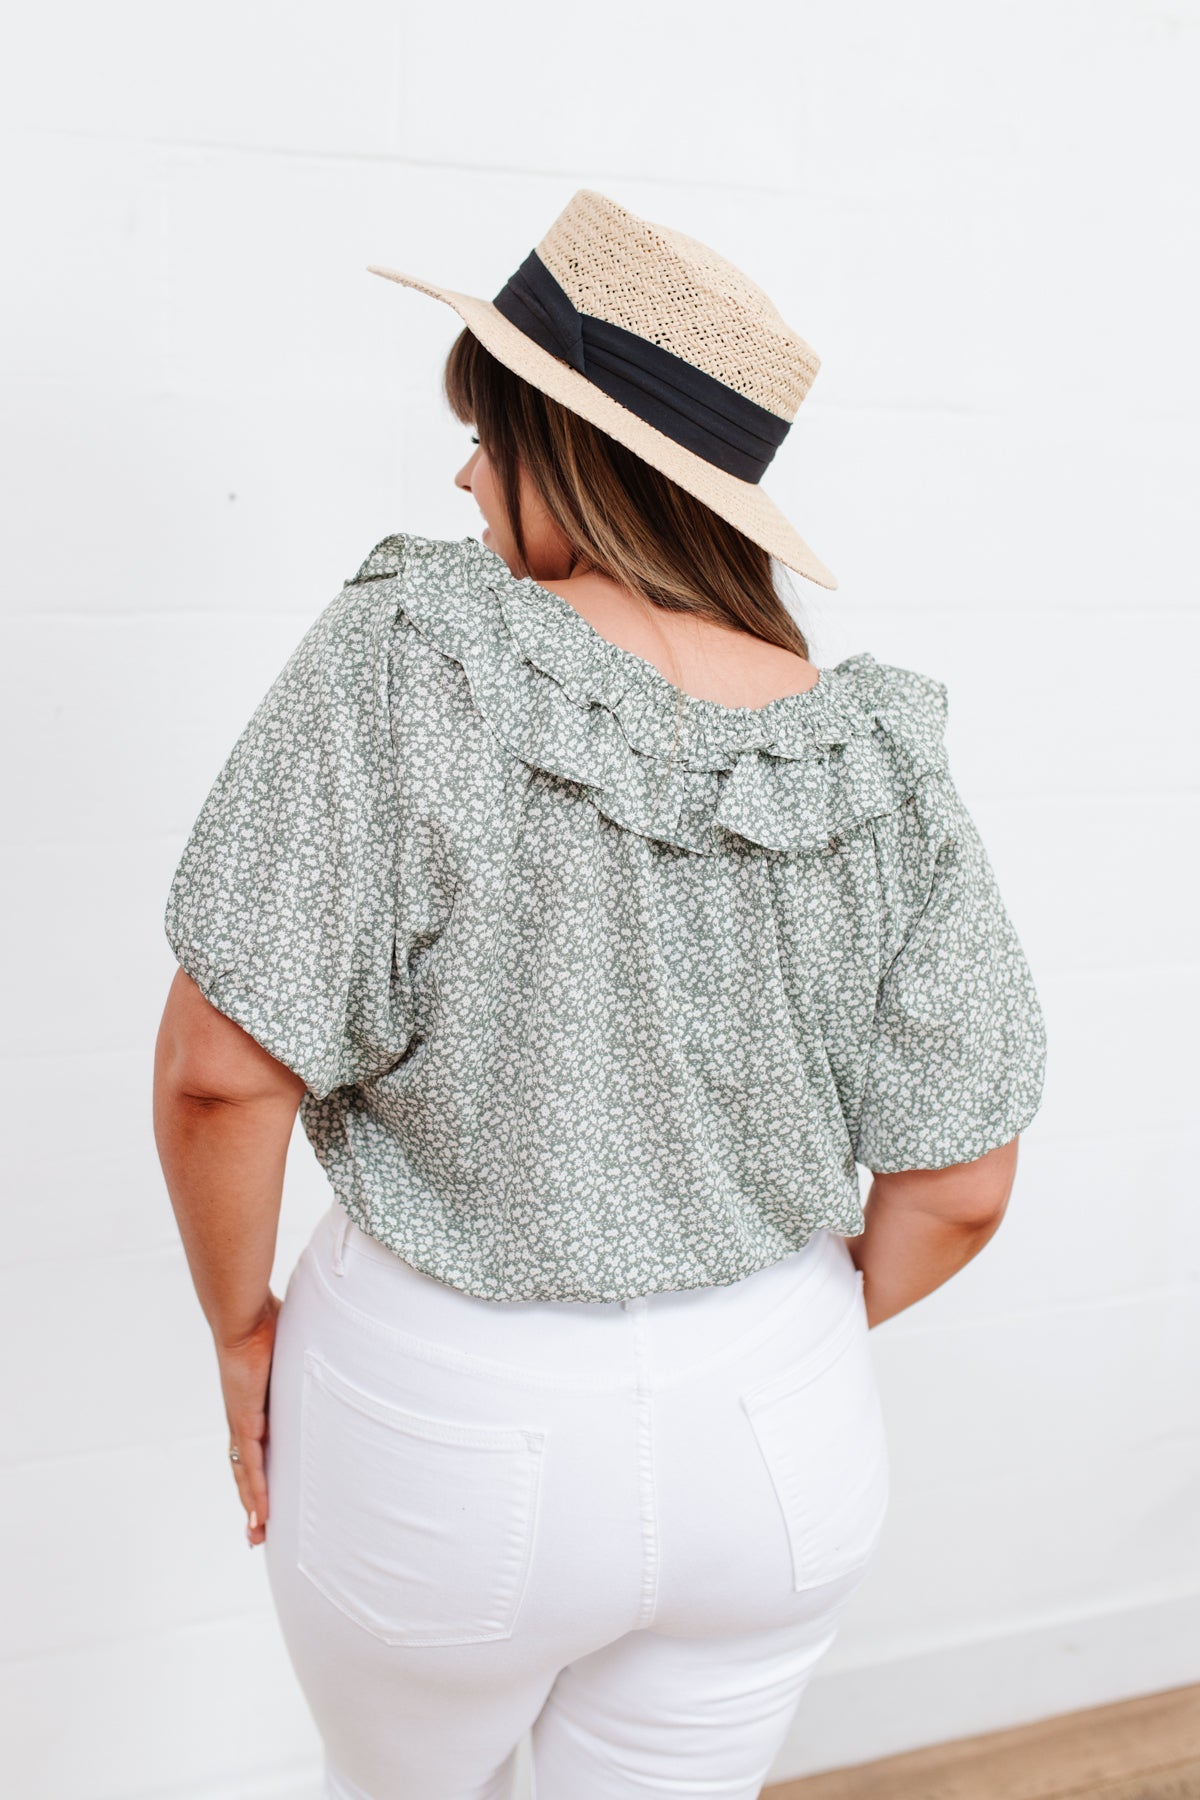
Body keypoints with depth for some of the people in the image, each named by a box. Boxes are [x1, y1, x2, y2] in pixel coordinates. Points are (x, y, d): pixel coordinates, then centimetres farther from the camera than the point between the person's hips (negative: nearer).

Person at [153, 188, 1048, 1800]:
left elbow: (224, 1071, -22)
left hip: (447, 1430, -2)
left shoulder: (405, 657, -20)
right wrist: (797, 1336, 13)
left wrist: (242, 1325, -4)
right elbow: (960, 1183, -5)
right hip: (785, 1443, 3)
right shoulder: (882, 759, -9)